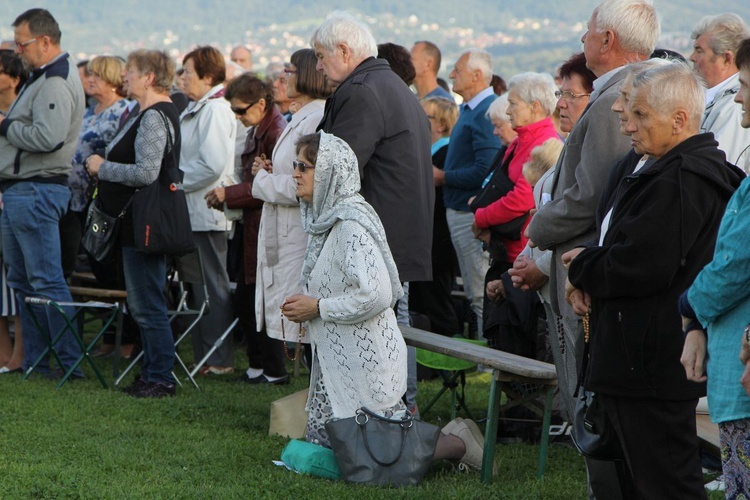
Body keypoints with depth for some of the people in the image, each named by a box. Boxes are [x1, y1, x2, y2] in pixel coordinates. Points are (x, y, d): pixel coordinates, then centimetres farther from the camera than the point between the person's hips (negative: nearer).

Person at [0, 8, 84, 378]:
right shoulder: (41, 78, 18)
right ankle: (34, 359, 19)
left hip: (36, 191, -11)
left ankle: (69, 360, -4)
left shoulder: (56, 83, -15)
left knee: (47, 281, -8)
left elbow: (47, 138, -27)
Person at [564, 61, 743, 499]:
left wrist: (581, 268, -7)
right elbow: (612, 242, 21)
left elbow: (641, 267, -25)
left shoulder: (681, 181, -20)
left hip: (656, 361, -11)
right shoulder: (642, 167, 14)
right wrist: (586, 278, -1)